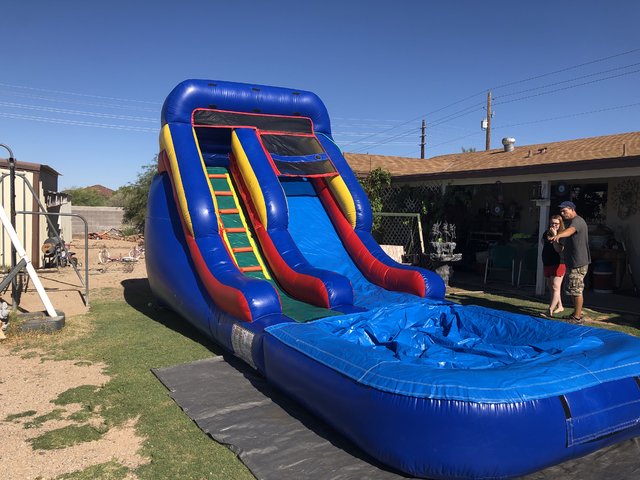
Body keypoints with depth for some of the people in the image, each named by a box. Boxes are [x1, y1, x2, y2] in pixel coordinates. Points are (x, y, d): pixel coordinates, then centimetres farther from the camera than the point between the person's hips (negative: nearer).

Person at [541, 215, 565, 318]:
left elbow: (559, 249, -23)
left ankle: (550, 311, -16)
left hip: (558, 264, -8)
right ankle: (560, 306, 35)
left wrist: (554, 236, -25)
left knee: (555, 288, -12)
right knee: (551, 288, 18)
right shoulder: (546, 233, 9)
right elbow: (542, 241, 31)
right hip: (547, 264, 8)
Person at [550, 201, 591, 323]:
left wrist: (558, 235, -57)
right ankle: (576, 313, 28)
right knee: (575, 290, 18)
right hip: (573, 262, 11)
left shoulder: (577, 221, -16)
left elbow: (570, 230, -40)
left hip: (579, 262, -11)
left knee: (576, 290, -7)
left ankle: (577, 317, -1)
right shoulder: (569, 222, 19)